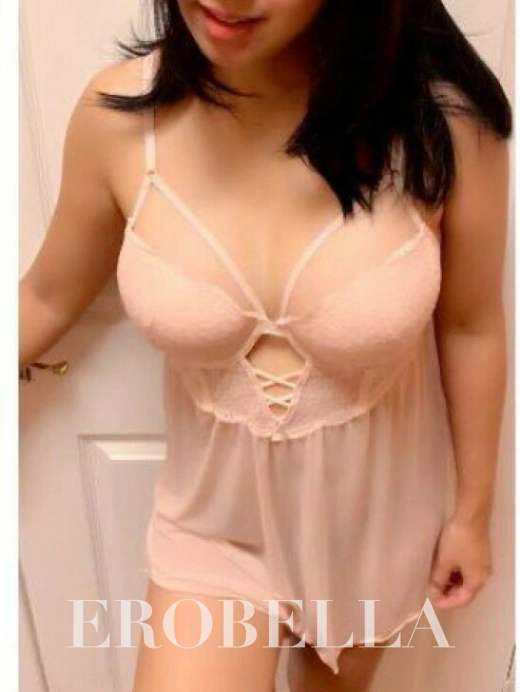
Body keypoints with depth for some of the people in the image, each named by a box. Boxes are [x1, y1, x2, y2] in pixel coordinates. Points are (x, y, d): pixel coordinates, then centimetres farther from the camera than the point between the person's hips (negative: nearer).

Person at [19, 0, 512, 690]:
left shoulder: (444, 117, -24)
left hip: (376, 510, 1)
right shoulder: (119, 112, -19)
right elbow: (47, 298, -2)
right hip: (217, 513, 1)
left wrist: (474, 508, 2)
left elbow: (470, 327, -9)